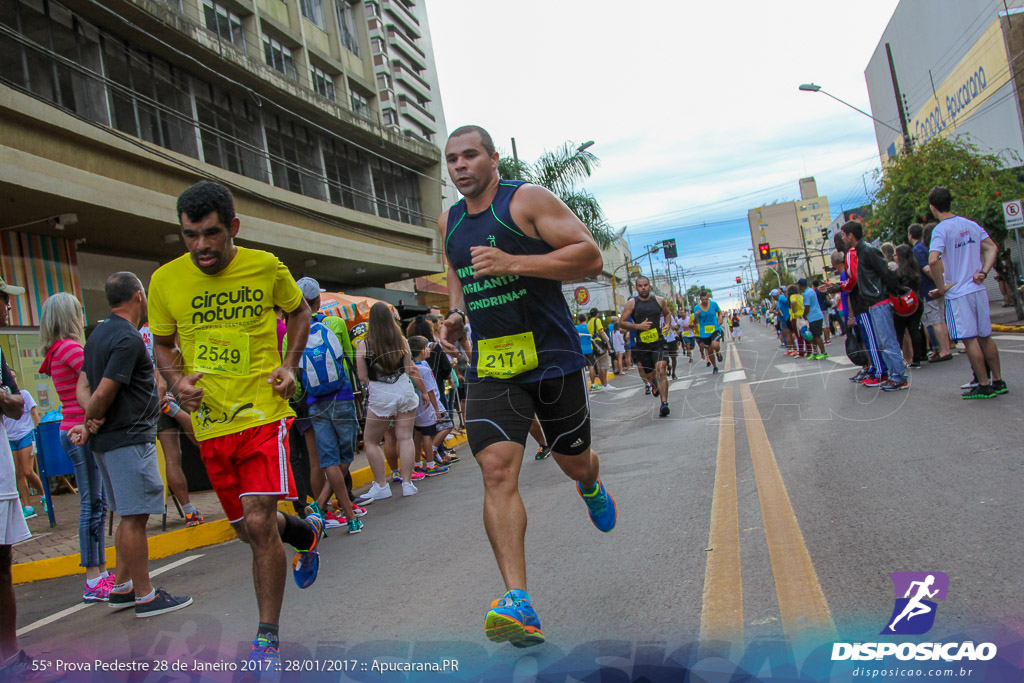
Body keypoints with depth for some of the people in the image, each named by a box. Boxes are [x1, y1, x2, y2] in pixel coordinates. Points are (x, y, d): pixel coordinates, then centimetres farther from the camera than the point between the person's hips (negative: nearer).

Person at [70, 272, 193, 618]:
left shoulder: (99, 334, 14)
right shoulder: (129, 339, -17)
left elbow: (84, 386, 12)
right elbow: (104, 393, -21)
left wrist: (91, 422, -3)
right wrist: (90, 423, -4)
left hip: (109, 439, 10)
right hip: (130, 439, -10)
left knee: (130, 517, 17)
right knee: (135, 518, -4)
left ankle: (122, 587, 25)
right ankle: (145, 596, 3)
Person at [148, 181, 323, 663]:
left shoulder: (266, 267, -4)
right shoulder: (166, 280, -1)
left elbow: (299, 310, 14)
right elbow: (162, 344, 13)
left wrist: (290, 365, 0)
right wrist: (176, 380, -8)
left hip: (262, 411, -3)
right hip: (211, 422, 3)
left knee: (258, 522, -14)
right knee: (247, 528, 13)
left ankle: (268, 636, 4)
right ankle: (307, 532, 48)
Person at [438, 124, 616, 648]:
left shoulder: (528, 199, -7)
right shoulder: (448, 222, 11)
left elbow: (590, 257, -13)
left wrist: (512, 263, -23)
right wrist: (456, 315, 6)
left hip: (551, 356, -3)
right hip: (490, 365, 3)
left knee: (574, 463, 13)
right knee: (496, 469, -16)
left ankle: (591, 487, 54)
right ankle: (518, 604, -17)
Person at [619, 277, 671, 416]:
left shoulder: (659, 300, 5)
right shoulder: (632, 303, -1)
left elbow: (667, 314, 25)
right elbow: (621, 321, -1)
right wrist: (638, 326, -14)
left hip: (658, 342, 0)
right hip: (642, 345, 0)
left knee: (661, 370, -19)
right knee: (649, 376, 9)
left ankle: (664, 404, -21)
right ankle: (655, 385, 48)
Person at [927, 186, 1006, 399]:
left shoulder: (940, 230, -14)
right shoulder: (971, 224, 8)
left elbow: (933, 261, -27)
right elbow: (992, 248, 13)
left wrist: (941, 287, -16)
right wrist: (984, 272, 5)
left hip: (957, 293, -7)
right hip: (978, 289, 7)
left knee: (970, 339, -1)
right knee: (985, 337, 14)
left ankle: (984, 386, 4)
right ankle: (998, 381, 21)